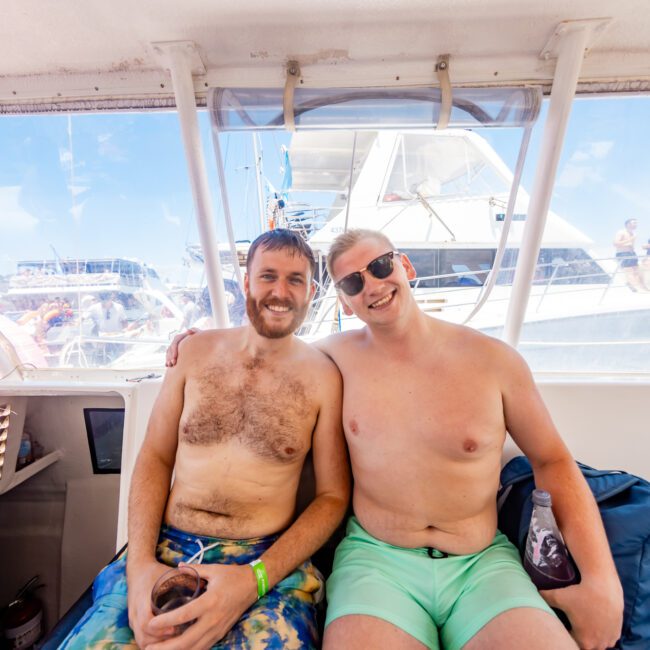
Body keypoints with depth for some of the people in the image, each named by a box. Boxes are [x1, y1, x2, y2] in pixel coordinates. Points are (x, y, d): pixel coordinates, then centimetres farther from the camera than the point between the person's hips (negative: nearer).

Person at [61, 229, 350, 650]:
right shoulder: (196, 351, 2)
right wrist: (141, 563, -7)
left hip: (269, 560, -1)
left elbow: (333, 496, -3)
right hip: (164, 548, 2)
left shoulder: (323, 376, -7)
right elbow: (155, 458, 6)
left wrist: (255, 578, -15)